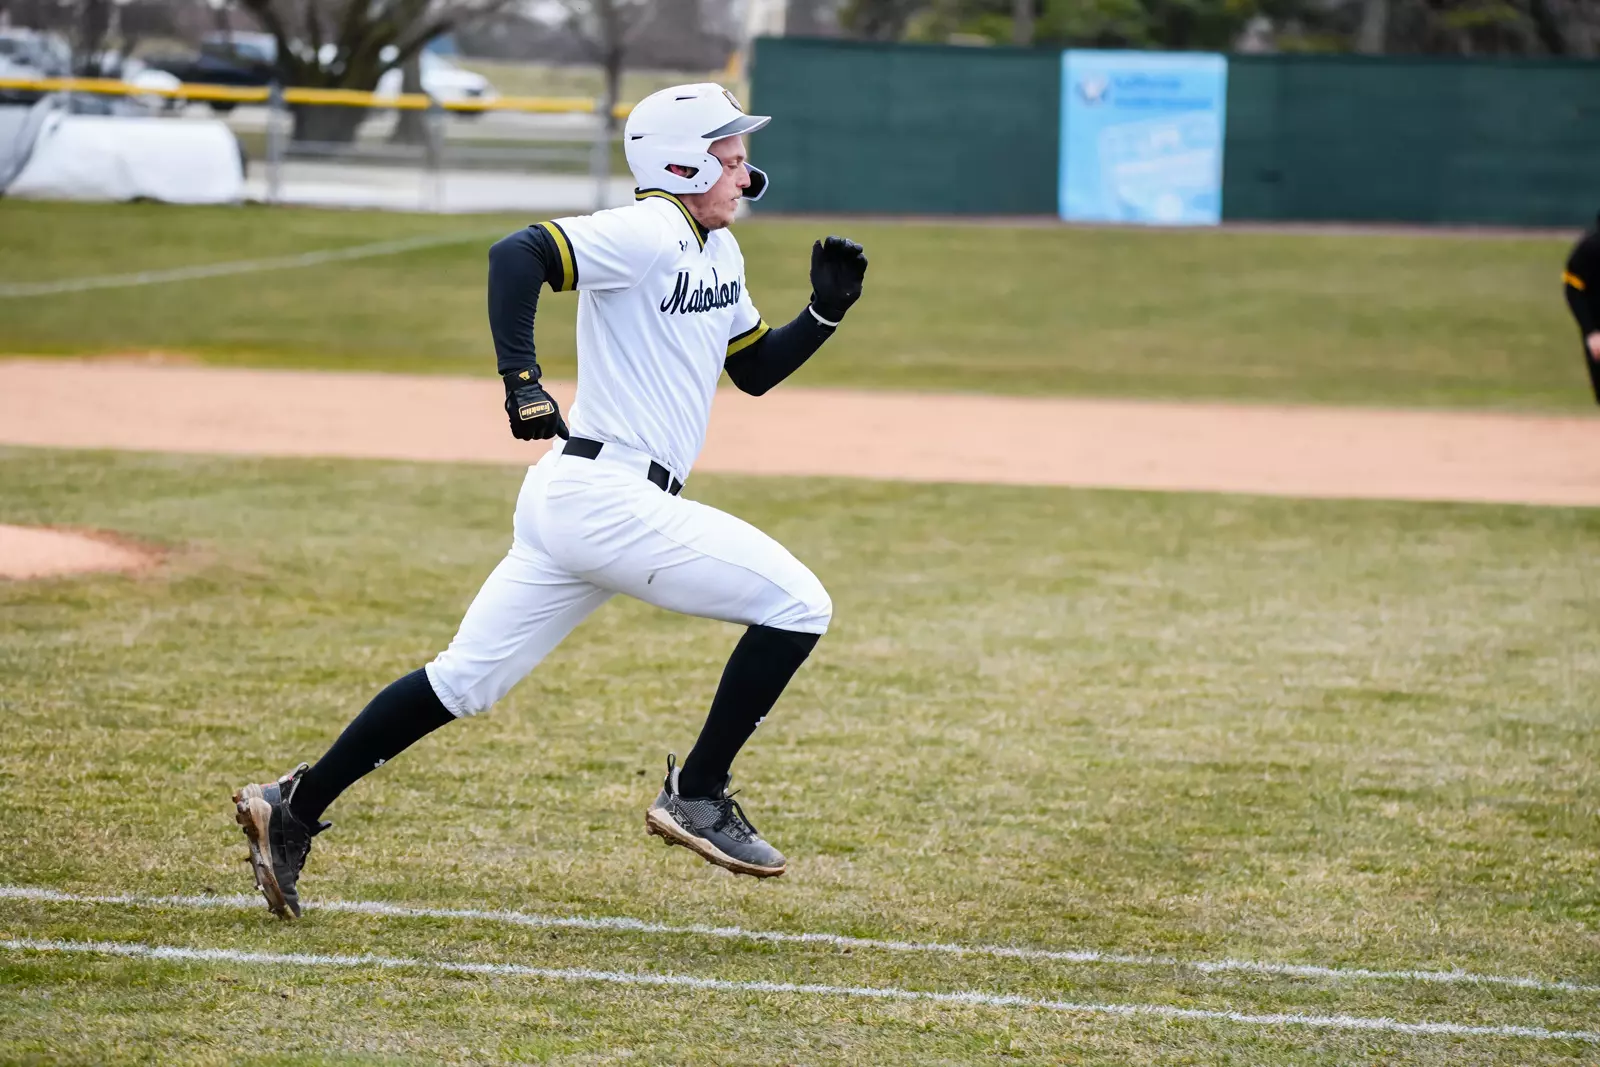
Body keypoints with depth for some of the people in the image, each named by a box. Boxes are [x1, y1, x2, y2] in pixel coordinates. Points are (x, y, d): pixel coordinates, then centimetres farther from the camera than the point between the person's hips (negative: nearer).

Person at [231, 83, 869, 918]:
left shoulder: (717, 252, 19)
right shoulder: (648, 233, -12)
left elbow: (756, 371, 26)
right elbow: (518, 253, -23)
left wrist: (824, 313, 10)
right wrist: (520, 377, -32)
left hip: (574, 503, 10)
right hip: (603, 497, -10)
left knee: (465, 681, 10)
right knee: (795, 604, -9)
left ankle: (295, 809, 11)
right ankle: (695, 798, -1)